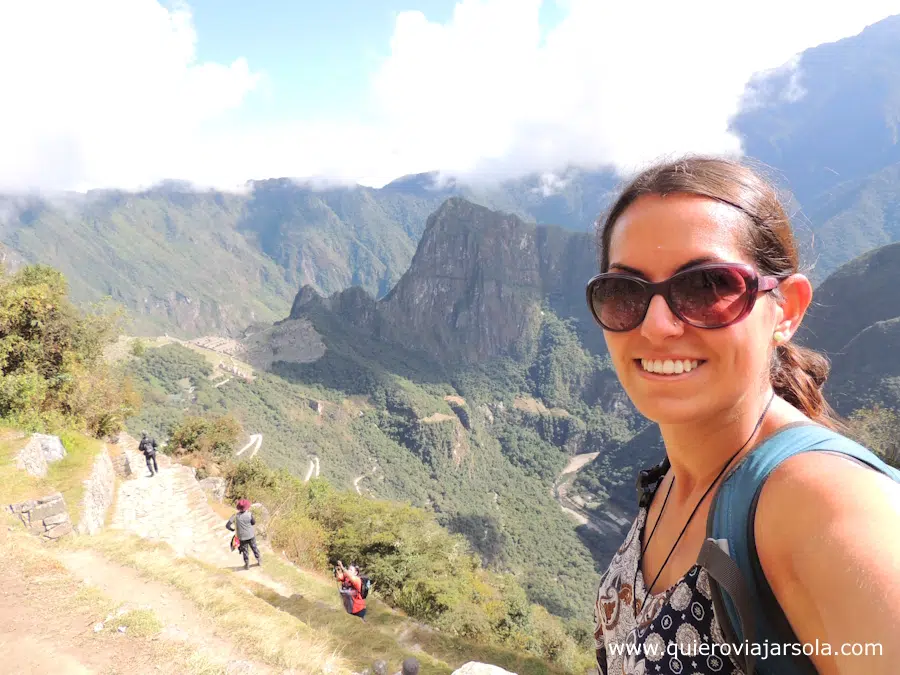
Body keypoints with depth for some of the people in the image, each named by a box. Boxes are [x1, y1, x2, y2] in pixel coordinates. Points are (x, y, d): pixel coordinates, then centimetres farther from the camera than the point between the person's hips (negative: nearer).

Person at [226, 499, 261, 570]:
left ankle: (247, 565, 29)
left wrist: (233, 529, -1)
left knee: (245, 550, 18)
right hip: (251, 535, 0)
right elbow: (253, 522, -6)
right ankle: (259, 561, 33)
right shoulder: (249, 514, -20)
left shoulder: (235, 516, -18)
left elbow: (227, 525, -20)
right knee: (254, 547, 20)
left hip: (242, 537, 0)